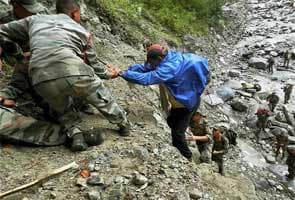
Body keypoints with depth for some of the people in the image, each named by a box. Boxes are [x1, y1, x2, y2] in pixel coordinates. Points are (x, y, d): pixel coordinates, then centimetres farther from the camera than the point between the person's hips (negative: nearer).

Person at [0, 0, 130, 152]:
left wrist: (18, 53, 45)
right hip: (73, 72, -1)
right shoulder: (82, 31, 26)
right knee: (102, 98, 26)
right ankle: (124, 125, 42)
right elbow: (93, 66, 33)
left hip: (40, 79, 2)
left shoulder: (35, 19, 30)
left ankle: (75, 134, 13)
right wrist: (108, 74, 51)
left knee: (63, 109, 32)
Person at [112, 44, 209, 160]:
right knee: (171, 122, 26)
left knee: (178, 132, 1)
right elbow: (146, 68, -6)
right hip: (178, 101, 10)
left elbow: (147, 79, -42)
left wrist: (122, 73, -37)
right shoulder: (170, 57, -9)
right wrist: (126, 70, -16)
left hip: (188, 102, -10)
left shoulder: (169, 68, -36)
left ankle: (187, 158, 23)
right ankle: (176, 148, 49)